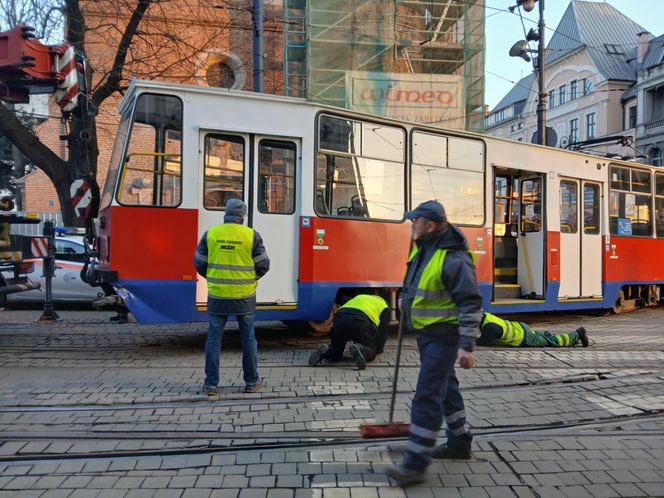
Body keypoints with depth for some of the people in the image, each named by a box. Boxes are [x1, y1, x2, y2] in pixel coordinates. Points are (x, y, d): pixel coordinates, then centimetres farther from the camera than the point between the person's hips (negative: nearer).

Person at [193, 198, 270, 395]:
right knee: (248, 338, 12)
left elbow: (199, 263, 3)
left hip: (217, 296, 1)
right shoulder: (251, 235, -5)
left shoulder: (210, 234, -1)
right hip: (244, 297, -1)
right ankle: (251, 382, 19)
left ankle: (210, 384, 13)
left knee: (214, 338, 9)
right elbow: (263, 265, -4)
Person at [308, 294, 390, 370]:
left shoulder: (359, 297, 42)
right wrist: (378, 350, 40)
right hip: (359, 322, -5)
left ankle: (325, 352, -11)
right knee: (371, 352, 12)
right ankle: (360, 350, -21)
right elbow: (382, 331, 25)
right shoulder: (383, 307, 29)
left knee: (335, 354, 22)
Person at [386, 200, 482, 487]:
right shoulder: (422, 248, 4)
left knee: (427, 395, -9)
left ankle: (416, 464, -3)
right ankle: (459, 443, 38)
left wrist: (467, 345, -25)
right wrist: (407, 303, 30)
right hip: (425, 333, 10)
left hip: (443, 336, -10)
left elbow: (471, 303, -24)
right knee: (445, 387, 21)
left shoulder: (454, 258, -24)